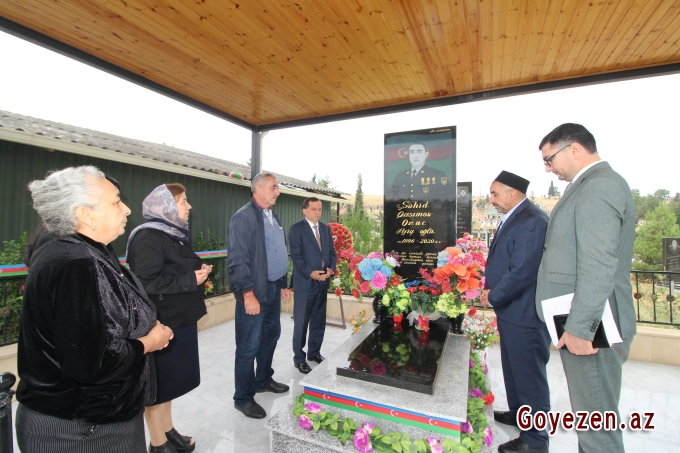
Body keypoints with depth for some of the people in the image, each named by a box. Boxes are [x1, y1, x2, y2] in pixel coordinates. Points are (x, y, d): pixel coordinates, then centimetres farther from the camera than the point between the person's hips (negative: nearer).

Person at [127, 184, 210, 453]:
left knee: (171, 379, 21)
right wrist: (191, 280, -22)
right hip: (161, 323, -9)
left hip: (181, 319, 9)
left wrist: (199, 270, 2)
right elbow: (148, 282, -26)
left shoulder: (176, 235, 12)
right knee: (158, 383, 9)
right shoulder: (147, 237, -18)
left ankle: (168, 431, 39)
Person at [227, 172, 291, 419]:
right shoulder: (244, 217, -14)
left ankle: (263, 380, 41)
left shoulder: (273, 216, 13)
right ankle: (243, 398, 24)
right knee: (249, 347, 4)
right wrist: (248, 294, -21)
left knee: (271, 335, 21)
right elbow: (237, 260, -19)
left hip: (273, 289, 9)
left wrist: (283, 284, 18)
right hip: (254, 292, -8)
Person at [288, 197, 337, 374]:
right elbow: (296, 255, -13)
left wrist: (331, 268, -6)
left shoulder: (326, 228, 11)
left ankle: (314, 352, 33)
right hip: (305, 282, -6)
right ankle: (299, 358, 22)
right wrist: (311, 273, -21)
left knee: (319, 321, 16)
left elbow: (332, 251, 11)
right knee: (301, 322, 6)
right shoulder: (296, 229, -7)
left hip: (323, 282, 6)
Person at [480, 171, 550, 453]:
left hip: (524, 315, -10)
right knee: (513, 368, 25)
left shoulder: (532, 221, -22)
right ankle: (518, 414, 46)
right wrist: (491, 289, 4)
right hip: (510, 310, 10)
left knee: (529, 375, 7)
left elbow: (521, 272, -26)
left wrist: (493, 296, -13)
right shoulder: (512, 218, 10)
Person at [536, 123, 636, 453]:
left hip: (588, 327, -10)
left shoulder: (598, 185, -16)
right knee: (590, 415, 21)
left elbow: (599, 265, -23)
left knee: (597, 422, 5)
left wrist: (579, 327, -20)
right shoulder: (592, 184, 15)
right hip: (581, 322, 10)